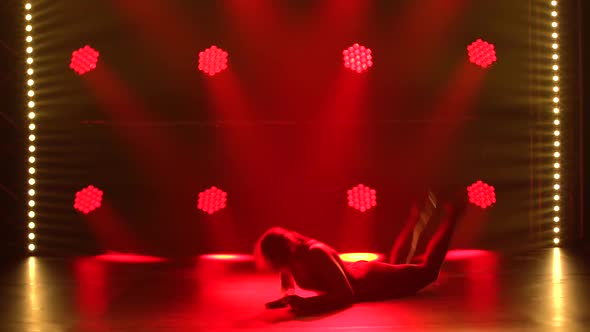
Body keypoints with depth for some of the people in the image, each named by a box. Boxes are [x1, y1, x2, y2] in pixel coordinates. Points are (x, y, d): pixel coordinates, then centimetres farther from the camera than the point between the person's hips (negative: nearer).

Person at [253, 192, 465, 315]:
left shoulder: (315, 254, -42)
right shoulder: (289, 256, -20)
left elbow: (346, 295, -44)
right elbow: (288, 279, 3)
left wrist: (306, 304, -53)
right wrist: (288, 296, -19)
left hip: (372, 281, -7)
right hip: (357, 272, 7)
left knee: (427, 270, 15)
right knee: (396, 263, 36)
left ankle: (449, 216, 32)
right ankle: (422, 216, 54)